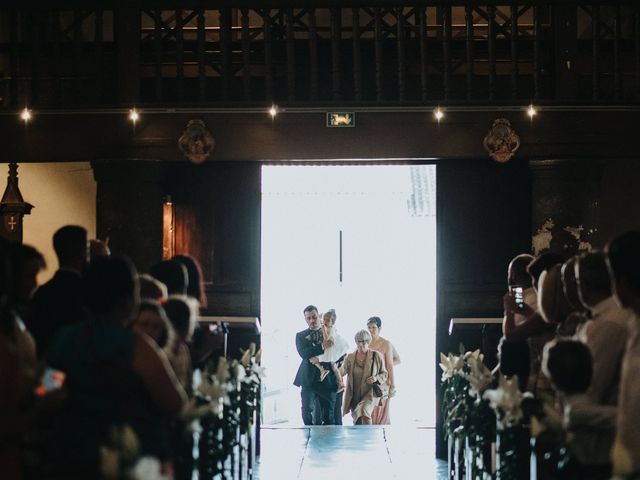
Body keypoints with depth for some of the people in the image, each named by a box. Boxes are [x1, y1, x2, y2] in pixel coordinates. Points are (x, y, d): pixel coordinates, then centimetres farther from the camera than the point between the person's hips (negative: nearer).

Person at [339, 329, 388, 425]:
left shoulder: (376, 356, 1)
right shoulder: (350, 357, 6)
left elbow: (385, 374, 8)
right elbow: (342, 370, -6)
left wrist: (377, 378, -12)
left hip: (370, 393, -4)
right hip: (354, 395, 4)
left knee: (364, 411, -30)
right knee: (357, 423, 10)